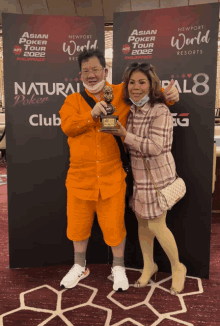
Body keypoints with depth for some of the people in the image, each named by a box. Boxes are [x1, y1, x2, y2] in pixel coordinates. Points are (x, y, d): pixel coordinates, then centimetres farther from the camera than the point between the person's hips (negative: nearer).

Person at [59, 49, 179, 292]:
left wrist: (168, 93, -3)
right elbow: (66, 125, -11)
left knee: (114, 224, 8)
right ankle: (79, 267, 41)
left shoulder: (121, 94, 4)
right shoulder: (73, 100, 6)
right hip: (79, 177, 2)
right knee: (79, 223, 16)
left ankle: (118, 267, 35)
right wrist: (92, 114, -24)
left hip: (112, 178, -2)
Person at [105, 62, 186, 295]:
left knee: (156, 226, 1)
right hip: (137, 174, 7)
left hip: (156, 175, -6)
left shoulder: (160, 111, -17)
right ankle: (149, 265, 37)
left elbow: (155, 147, -24)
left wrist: (125, 135, -20)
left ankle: (177, 268, 28)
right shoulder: (131, 109, 5)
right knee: (142, 222, 15)